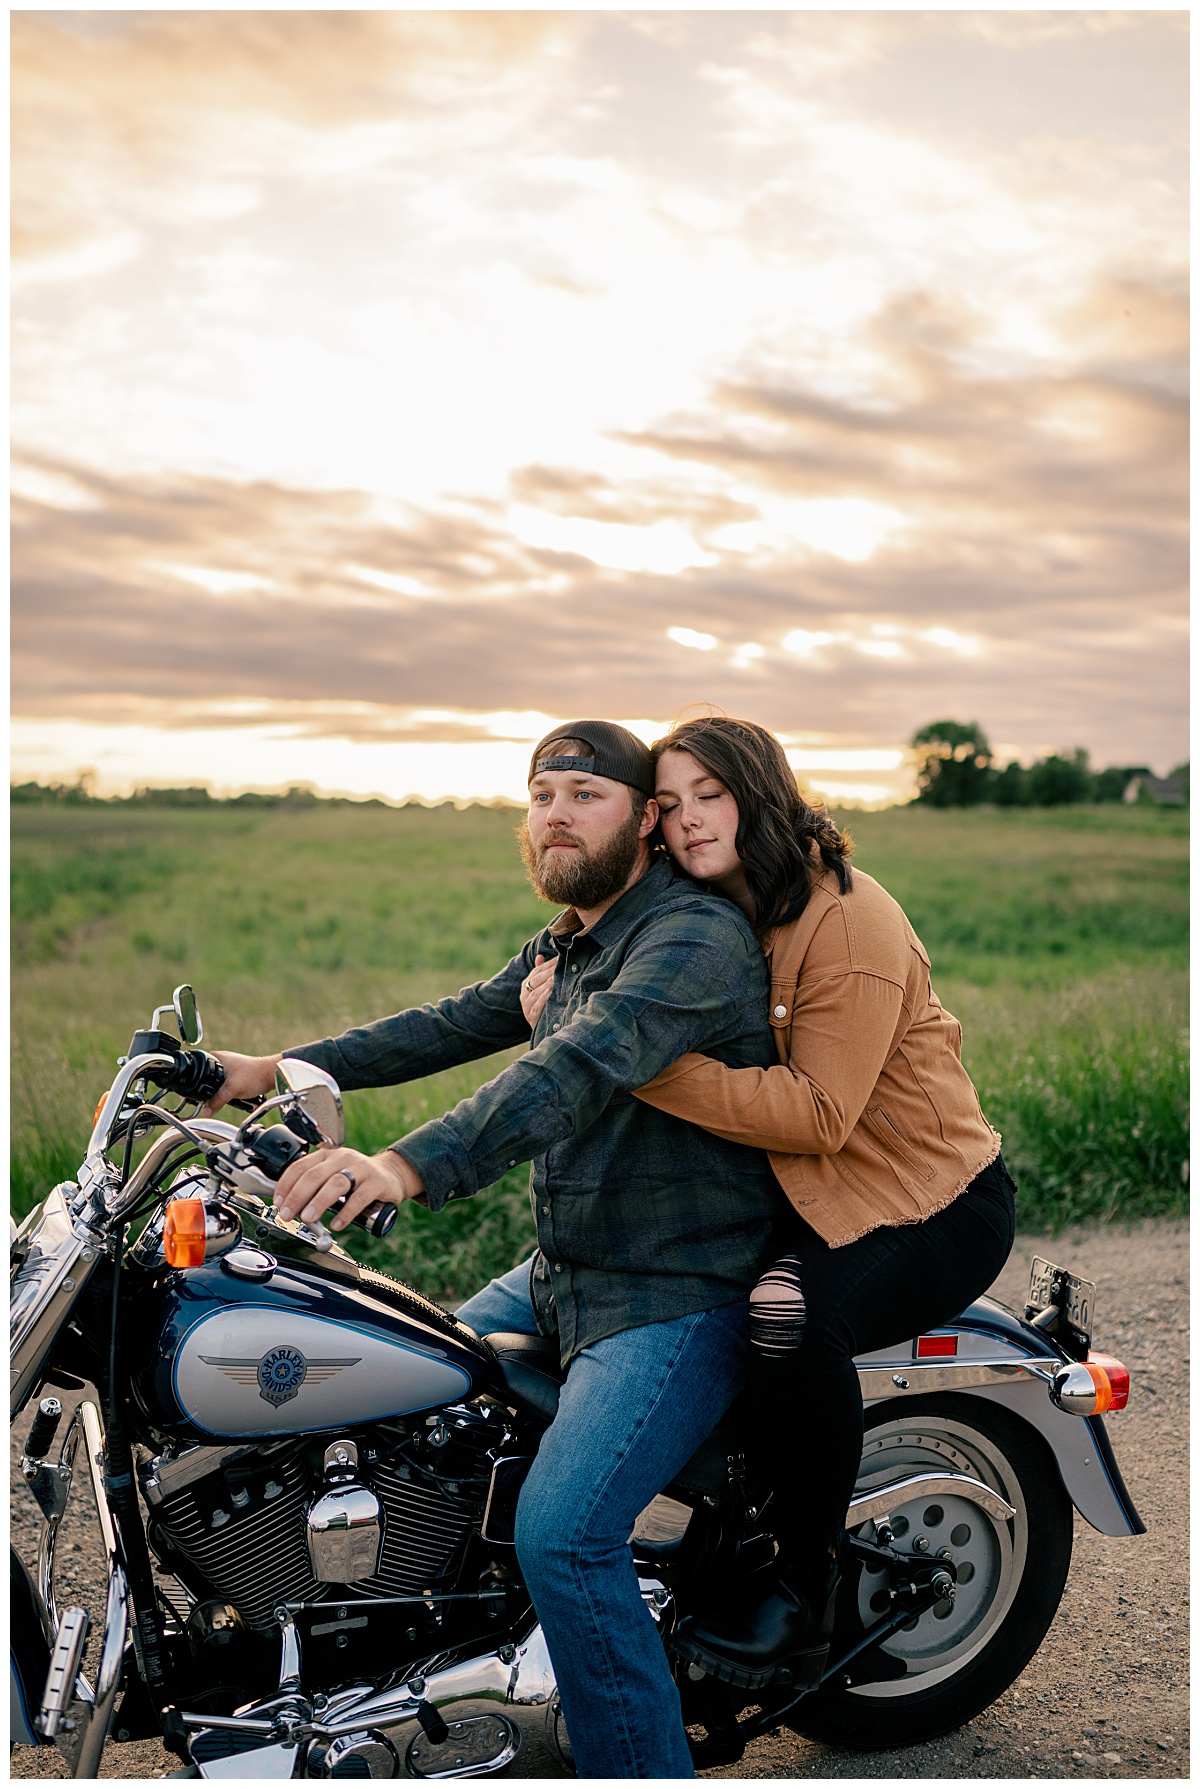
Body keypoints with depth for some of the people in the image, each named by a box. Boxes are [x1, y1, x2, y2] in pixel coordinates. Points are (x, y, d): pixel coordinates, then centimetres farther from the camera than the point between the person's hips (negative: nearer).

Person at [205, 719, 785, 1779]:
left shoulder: (696, 937, -20)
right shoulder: (567, 946, 13)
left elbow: (583, 1066, -36)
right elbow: (452, 1027, 15)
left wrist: (406, 1167, -48)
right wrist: (274, 1071, 8)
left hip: (679, 1299, -10)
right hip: (561, 1273, 10)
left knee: (562, 1537, -23)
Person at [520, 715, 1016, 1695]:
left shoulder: (849, 916, -19)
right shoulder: (709, 917, 6)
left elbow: (820, 1112, -27)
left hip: (932, 1202, -8)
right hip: (795, 1191, 8)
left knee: (790, 1317, -34)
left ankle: (805, 1593, -12)